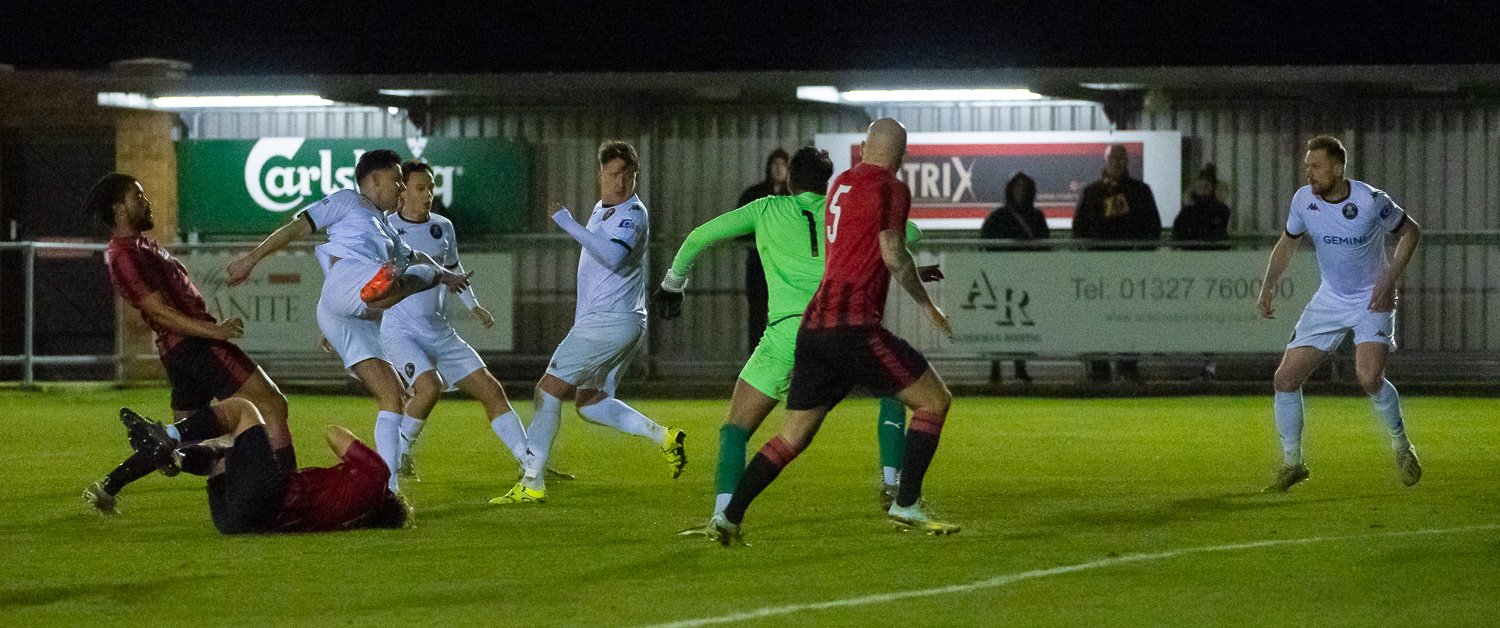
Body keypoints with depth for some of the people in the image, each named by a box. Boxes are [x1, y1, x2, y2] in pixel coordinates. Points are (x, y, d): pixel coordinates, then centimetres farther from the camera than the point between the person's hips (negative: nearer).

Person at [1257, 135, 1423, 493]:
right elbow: (1287, 243, 10)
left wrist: (1390, 280, -14)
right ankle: (1291, 464, 11)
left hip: (1373, 301, -5)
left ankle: (1401, 447, 2)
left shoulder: (1371, 201, -20)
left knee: (1369, 378, -25)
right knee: (1286, 378, -5)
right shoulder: (1303, 200, -8)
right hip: (1330, 299, 5)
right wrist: (1269, 286, -3)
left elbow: (1411, 232, -4)